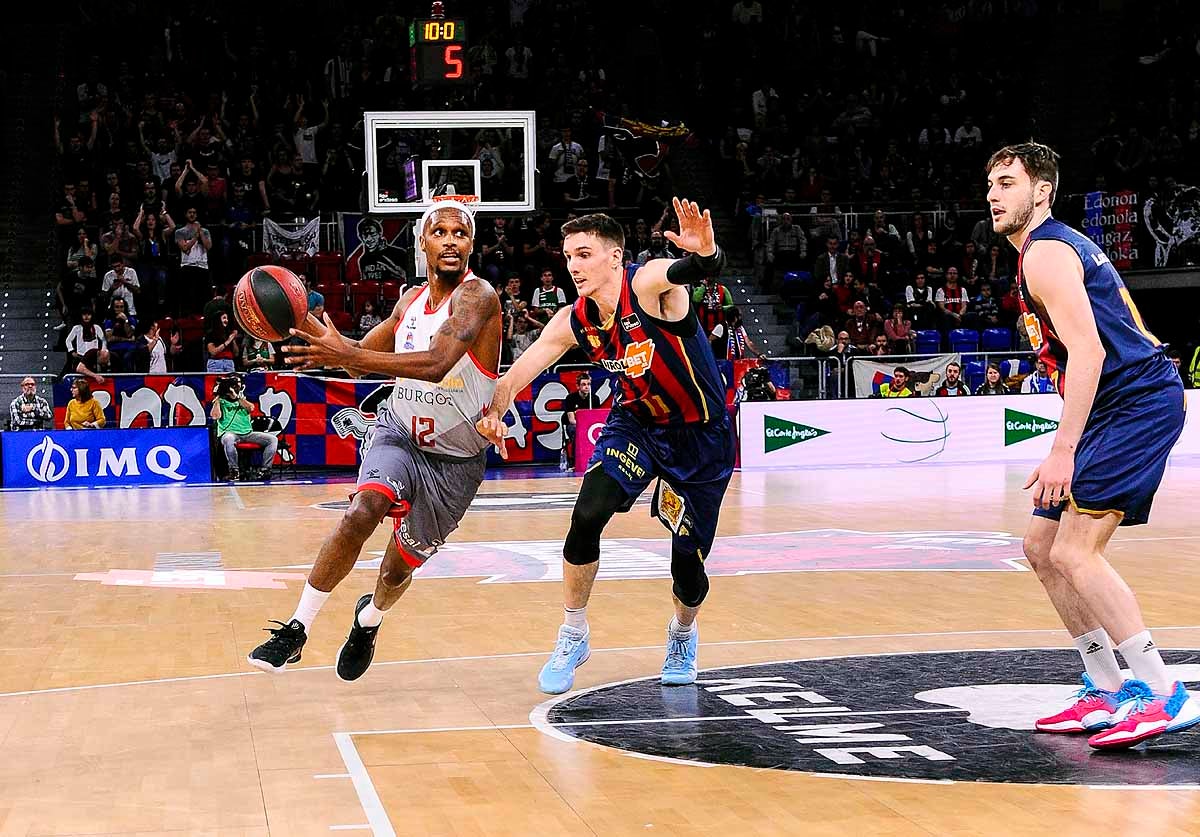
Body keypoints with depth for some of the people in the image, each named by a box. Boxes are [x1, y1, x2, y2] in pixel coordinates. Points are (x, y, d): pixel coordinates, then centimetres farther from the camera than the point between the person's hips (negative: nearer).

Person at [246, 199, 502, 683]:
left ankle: (369, 621, 46)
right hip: (399, 432, 3)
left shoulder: (477, 297, -20)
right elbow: (365, 355, 17)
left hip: (455, 459, -3)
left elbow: (436, 364, -37)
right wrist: (325, 342, -4)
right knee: (362, 511, -28)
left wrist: (348, 355, -45)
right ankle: (297, 629, -20)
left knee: (399, 568, 10)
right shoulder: (410, 301, 2)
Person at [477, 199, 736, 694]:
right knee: (588, 514, -22)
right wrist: (493, 412, -29)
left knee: (687, 565, 1)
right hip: (636, 423, 4)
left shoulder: (649, 284, -25)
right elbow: (517, 374, -9)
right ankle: (573, 637, -1)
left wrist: (705, 252, -69)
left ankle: (683, 634, 38)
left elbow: (703, 268, -45)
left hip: (701, 437, -3)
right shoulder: (573, 322, -9)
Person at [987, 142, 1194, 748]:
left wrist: (1063, 451, -27)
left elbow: (1087, 351, -22)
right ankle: (1106, 692, 14)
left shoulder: (1045, 252, -11)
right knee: (1041, 546, 11)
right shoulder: (1064, 245, 21)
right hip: (1120, 409, 11)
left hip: (1138, 403, -11)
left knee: (1075, 554, -18)